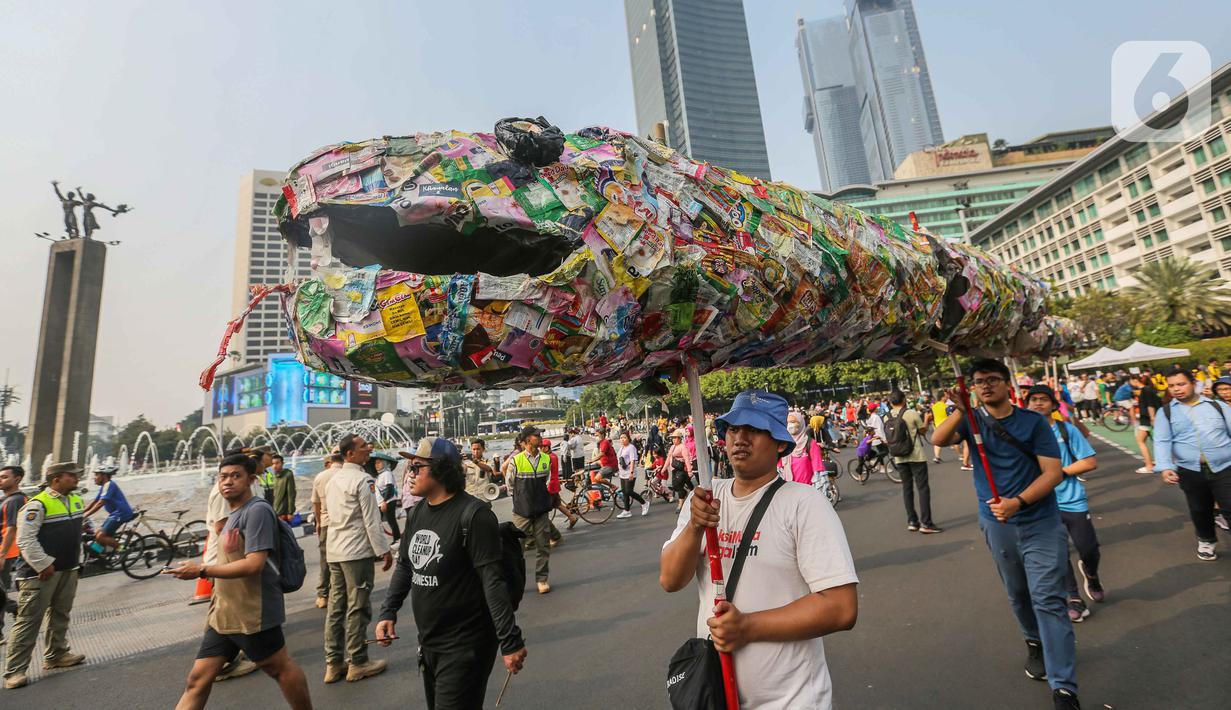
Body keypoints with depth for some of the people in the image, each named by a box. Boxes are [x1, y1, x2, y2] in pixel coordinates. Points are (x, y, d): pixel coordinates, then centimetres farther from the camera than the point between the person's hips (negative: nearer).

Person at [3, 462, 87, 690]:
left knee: (61, 614, 18)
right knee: (29, 620, -3)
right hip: (41, 572, -8)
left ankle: (56, 654, 31)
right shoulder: (37, 504, -17)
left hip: (68, 569, 8)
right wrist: (44, 564, -20)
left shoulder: (76, 500, 8)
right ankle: (14, 670, 6)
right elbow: (25, 540, -19)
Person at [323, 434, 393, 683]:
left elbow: (333, 514, 17)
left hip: (334, 550, 8)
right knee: (358, 608, 2)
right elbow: (371, 520, -17)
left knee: (336, 606, 12)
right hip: (357, 552, -8)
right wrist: (384, 550, -10)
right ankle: (357, 663, 11)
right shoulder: (363, 480, -16)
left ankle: (334, 664, 21)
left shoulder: (333, 480, 10)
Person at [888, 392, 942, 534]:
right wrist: (926, 419, 20)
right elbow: (923, 430, 3)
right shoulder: (912, 413, -11)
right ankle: (926, 524, -1)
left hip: (899, 458, 4)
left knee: (907, 488, 12)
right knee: (923, 488, 1)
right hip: (916, 456, -4)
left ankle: (912, 522, 16)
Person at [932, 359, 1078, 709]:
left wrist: (1018, 502, -25)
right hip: (997, 524, 2)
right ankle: (1035, 643, 43)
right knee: (1018, 595, 19)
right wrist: (961, 411, -38)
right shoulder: (972, 420, -1)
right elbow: (938, 440, -21)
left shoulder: (1033, 421, -6)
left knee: (1048, 599, -5)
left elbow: (1053, 472, -11)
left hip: (1040, 523, -2)